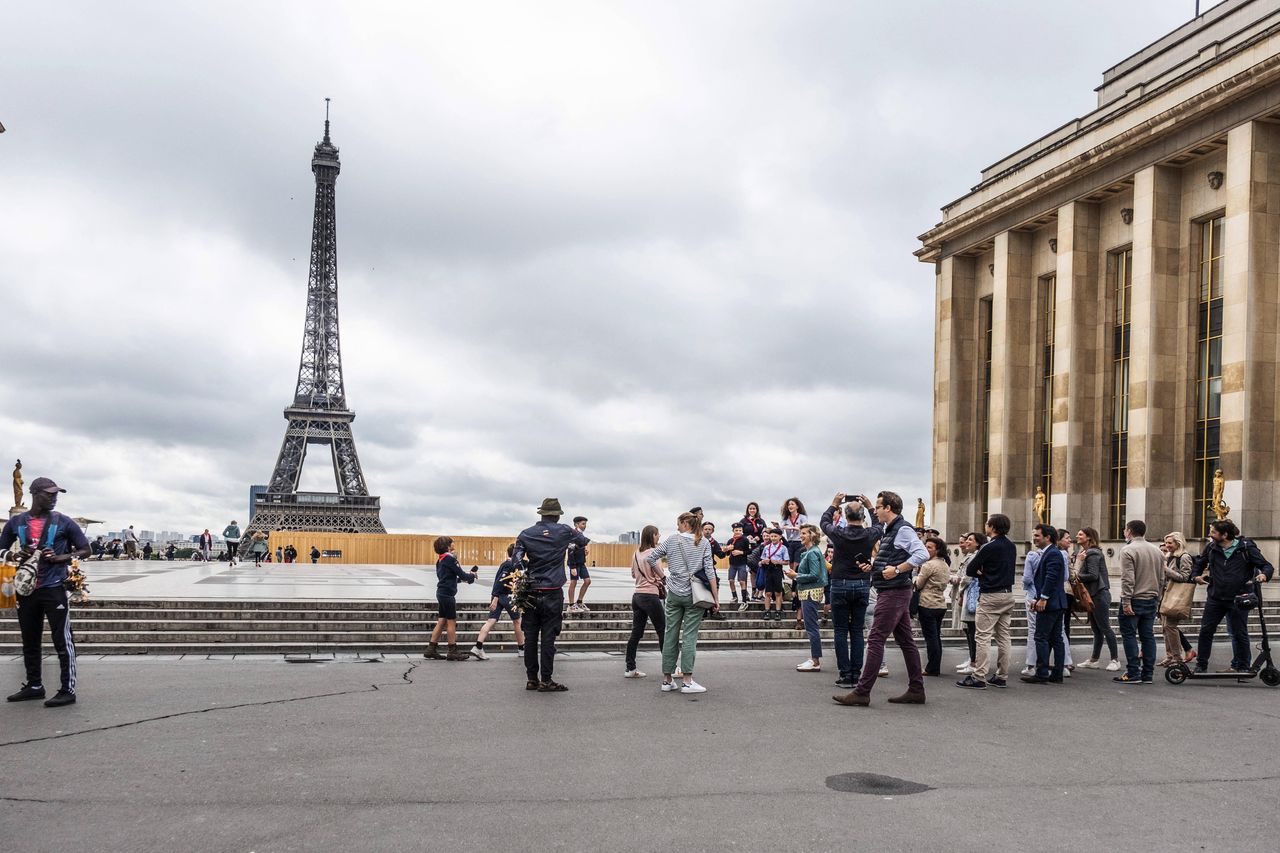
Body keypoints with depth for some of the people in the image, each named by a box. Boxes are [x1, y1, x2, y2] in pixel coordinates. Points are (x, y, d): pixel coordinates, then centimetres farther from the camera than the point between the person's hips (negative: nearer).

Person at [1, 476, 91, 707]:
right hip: (25, 590, 4)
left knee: (63, 641, -5)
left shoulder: (63, 522, -1)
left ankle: (68, 690, -2)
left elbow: (85, 550, 2)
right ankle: (34, 686, 26)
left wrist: (61, 558, -14)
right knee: (29, 641, 13)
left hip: (54, 589, -4)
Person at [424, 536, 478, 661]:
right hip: (448, 593, -9)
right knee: (451, 622, -3)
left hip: (441, 593, 9)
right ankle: (452, 651, 0)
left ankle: (431, 649, 10)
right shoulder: (450, 558, -13)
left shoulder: (440, 559, 15)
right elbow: (461, 575, -12)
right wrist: (472, 575, 7)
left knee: (442, 621, 11)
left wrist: (467, 576, 10)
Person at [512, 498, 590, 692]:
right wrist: (578, 533, 39)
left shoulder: (526, 534, 3)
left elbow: (516, 561, -3)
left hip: (531, 593, 3)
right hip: (553, 593, -3)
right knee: (548, 637, -1)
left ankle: (531, 679, 11)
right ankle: (546, 680, -1)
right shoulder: (564, 531, -1)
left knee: (530, 637, 7)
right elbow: (584, 542, 18)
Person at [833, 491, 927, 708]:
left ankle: (862, 693, -10)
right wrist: (873, 566, 10)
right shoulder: (888, 530, 16)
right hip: (894, 592, 11)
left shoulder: (902, 529, -14)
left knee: (876, 640, -10)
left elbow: (922, 554, -25)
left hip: (893, 592, -11)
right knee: (905, 641, 11)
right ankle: (916, 690, 16)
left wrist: (897, 569, -26)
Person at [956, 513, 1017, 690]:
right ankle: (1002, 677, 14)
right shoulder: (1012, 547, 9)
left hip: (990, 596, -8)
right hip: (1008, 594, 8)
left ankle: (979, 677, -9)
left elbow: (970, 570, -11)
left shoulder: (989, 547, -14)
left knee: (983, 637, -6)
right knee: (1004, 636, 10)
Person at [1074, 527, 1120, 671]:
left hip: (1099, 594, -10)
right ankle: (1093, 660, 17)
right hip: (1092, 595, 10)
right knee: (1096, 629, 13)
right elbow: (1081, 572, 12)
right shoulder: (1083, 553, 15)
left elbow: (1093, 575, -21)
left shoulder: (1092, 554, -14)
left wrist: (1077, 576, -12)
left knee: (1104, 627, -5)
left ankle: (1115, 660, 0)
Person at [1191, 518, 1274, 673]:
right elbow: (1199, 563, 24)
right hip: (1215, 598, 4)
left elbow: (1267, 566, -4)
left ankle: (1243, 667, 19)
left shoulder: (1246, 547, -6)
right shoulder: (1212, 548, 6)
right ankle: (1201, 666, 11)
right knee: (1205, 630, 2)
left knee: (1239, 634, 6)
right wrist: (1196, 576, 6)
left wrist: (1264, 575, -26)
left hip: (1238, 599, -4)